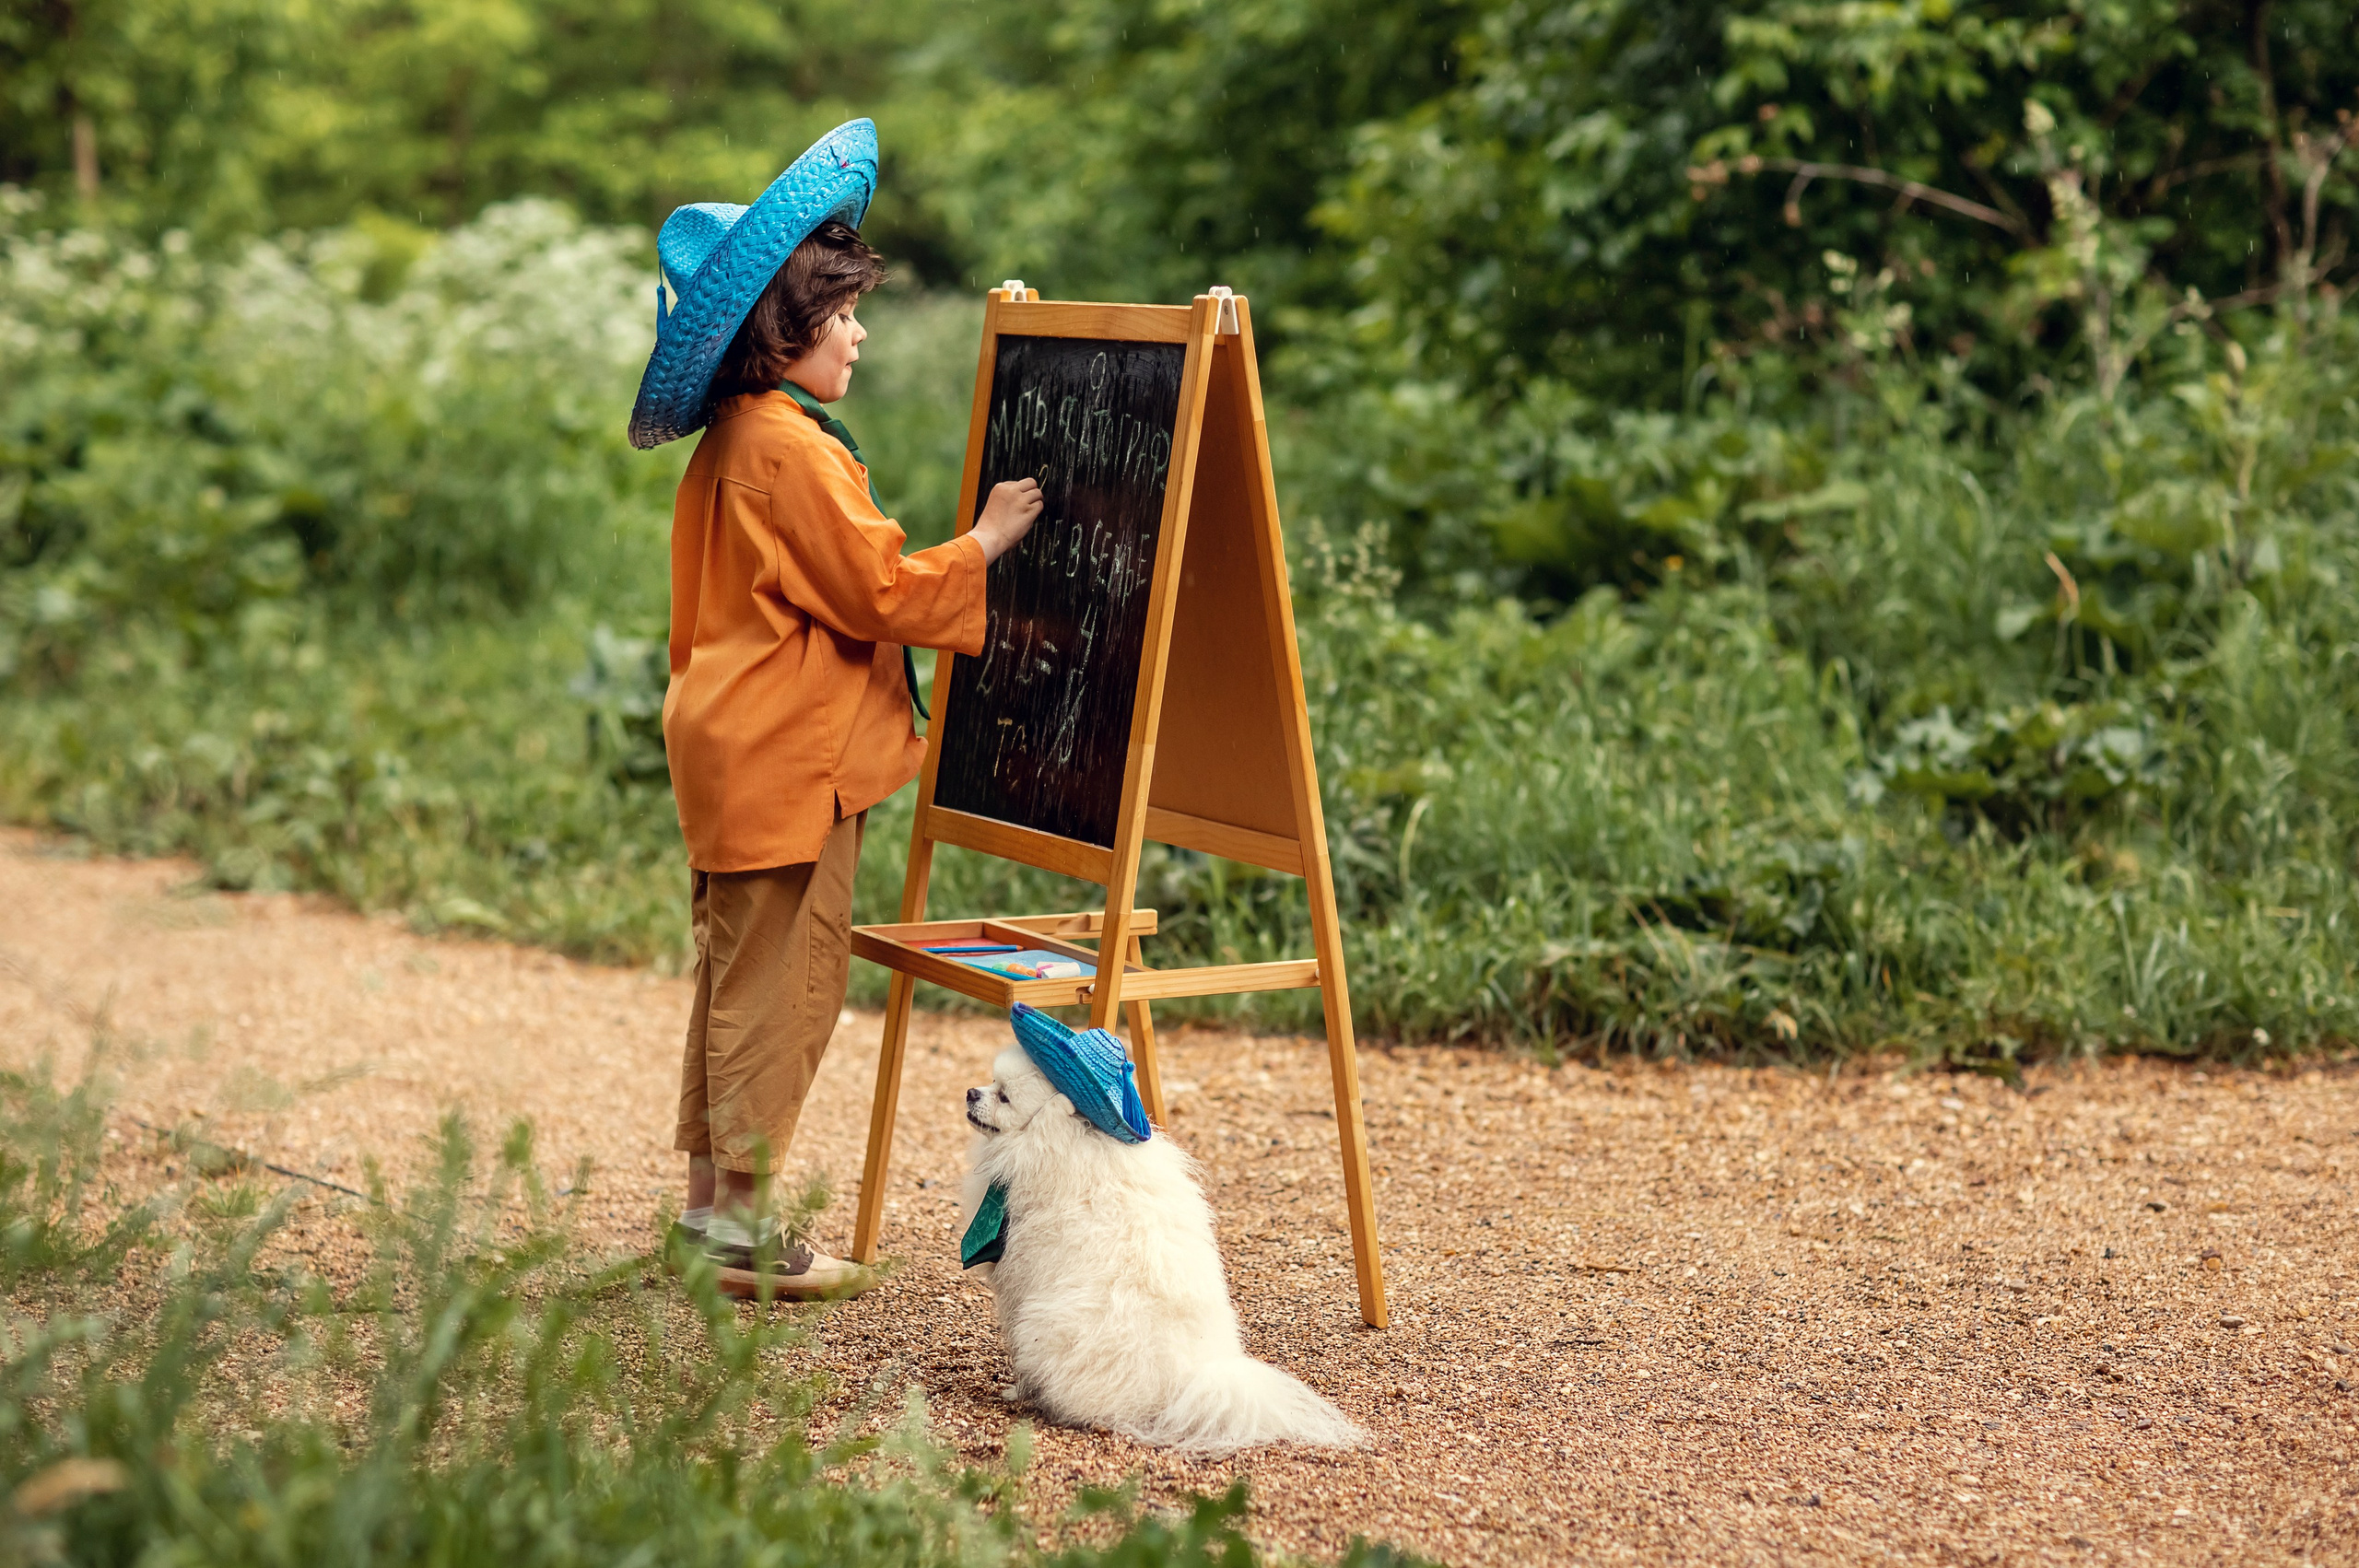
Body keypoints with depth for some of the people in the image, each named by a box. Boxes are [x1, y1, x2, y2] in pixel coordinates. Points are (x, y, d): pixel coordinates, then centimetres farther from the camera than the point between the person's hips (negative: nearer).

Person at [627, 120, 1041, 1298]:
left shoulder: (730, 443, 14)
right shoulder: (790, 449, -18)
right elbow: (881, 589, -17)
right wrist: (984, 541, -6)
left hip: (733, 745, 11)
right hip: (787, 758, -11)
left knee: (738, 971, 15)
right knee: (784, 976, -4)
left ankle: (709, 1200, 23)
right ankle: (741, 1226, 1)